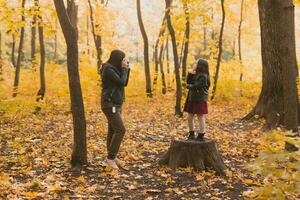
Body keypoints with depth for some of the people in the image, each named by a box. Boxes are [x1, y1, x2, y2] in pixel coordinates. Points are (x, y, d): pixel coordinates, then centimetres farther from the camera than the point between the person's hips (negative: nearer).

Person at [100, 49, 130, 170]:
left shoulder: (114, 69, 13)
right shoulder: (108, 70, -17)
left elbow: (124, 83, 15)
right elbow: (122, 82, -20)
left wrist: (126, 69, 6)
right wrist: (124, 69, -9)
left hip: (115, 104, 10)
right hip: (110, 105, -10)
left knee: (113, 130, 11)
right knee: (120, 130, -14)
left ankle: (111, 157, 18)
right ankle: (111, 158, -9)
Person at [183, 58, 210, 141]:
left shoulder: (203, 76, -16)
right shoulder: (196, 75, 12)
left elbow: (194, 87, -20)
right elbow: (188, 83, 8)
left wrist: (189, 86, 0)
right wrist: (190, 73, -2)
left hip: (200, 100, -9)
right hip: (192, 99, 9)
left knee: (201, 118, 1)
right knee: (190, 117, 12)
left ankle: (201, 136, 9)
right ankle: (191, 134, 24)